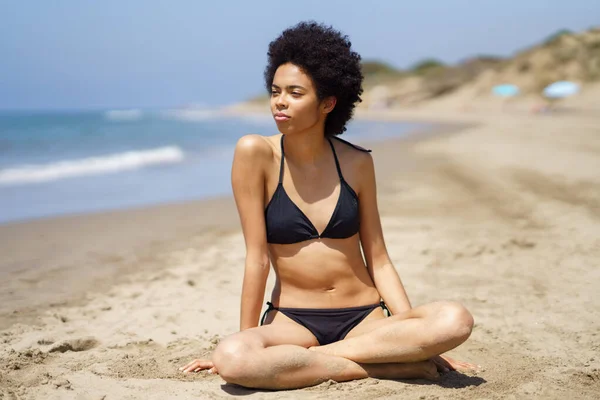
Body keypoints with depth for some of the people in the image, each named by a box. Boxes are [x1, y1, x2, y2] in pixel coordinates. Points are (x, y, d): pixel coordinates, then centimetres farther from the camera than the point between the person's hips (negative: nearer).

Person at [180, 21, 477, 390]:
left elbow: (378, 260, 3)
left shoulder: (357, 163, 0)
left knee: (455, 320, -26)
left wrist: (416, 338, -6)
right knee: (232, 359, -35)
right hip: (292, 321, -2)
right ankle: (387, 366, -20)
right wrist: (247, 338, -7)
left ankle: (315, 358, -13)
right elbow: (257, 256, -8)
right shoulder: (256, 153, -8)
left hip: (364, 318, 2)